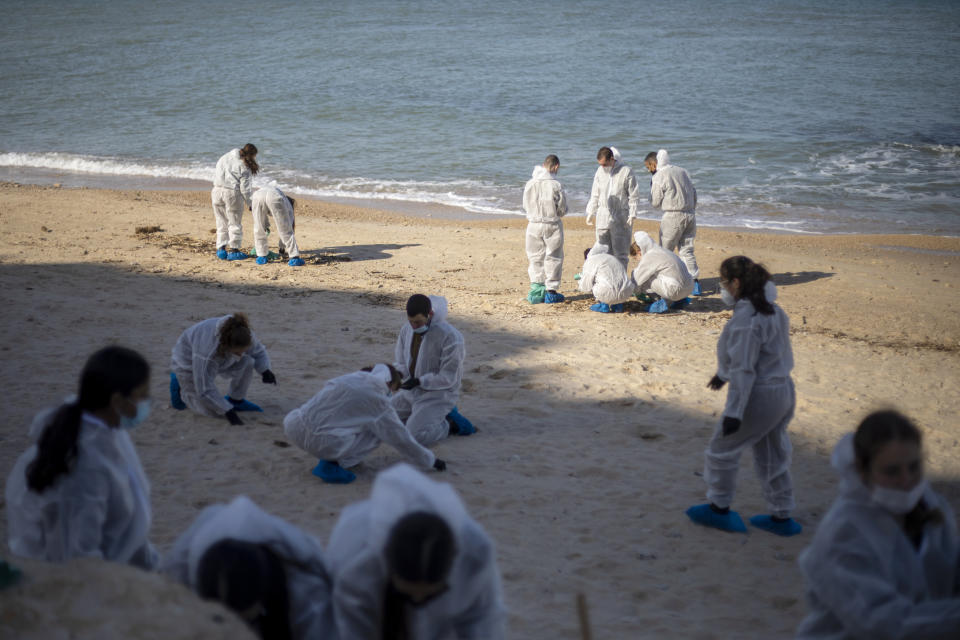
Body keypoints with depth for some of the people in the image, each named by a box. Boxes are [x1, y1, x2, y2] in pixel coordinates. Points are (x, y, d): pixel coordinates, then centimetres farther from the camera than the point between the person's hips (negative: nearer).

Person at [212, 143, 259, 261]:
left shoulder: (224, 158, 14)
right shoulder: (244, 166, -6)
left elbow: (215, 175, 15)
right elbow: (245, 188, -8)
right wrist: (251, 204, 0)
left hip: (217, 191, 6)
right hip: (232, 193, -6)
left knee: (221, 223, 16)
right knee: (235, 223, 7)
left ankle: (221, 248, 15)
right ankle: (233, 250, 8)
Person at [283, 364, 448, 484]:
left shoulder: (352, 377, 17)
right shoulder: (378, 400, -1)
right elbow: (401, 438, 8)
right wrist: (431, 461, 21)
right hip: (315, 440, -8)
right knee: (377, 433, 8)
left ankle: (333, 457, 16)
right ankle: (331, 465, -3)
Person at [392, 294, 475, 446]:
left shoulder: (450, 337, -22)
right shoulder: (407, 329, -2)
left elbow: (448, 378, -18)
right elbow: (400, 361, 11)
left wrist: (419, 381, -27)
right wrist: (398, 373, -12)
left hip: (438, 394, -8)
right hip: (410, 391, 8)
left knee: (414, 436, -25)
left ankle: (450, 424, 1)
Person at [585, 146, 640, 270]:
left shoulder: (626, 172, -7)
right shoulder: (600, 172, 7)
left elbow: (634, 196, -5)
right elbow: (595, 195, 17)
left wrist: (632, 215, -11)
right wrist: (590, 212, 12)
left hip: (620, 220, -5)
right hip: (603, 218, 5)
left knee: (620, 253, -2)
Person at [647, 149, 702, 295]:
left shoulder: (659, 176, -8)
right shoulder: (682, 171, 13)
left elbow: (655, 203, -5)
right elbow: (694, 194, 15)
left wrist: (652, 185, 8)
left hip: (673, 216, -6)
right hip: (690, 214, 6)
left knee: (665, 250, 6)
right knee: (686, 249, 9)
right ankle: (695, 281, -1)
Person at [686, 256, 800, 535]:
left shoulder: (745, 319, -22)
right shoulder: (772, 310, 9)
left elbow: (744, 369, -24)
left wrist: (734, 412, -22)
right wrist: (724, 374, 34)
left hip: (758, 396, -9)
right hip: (783, 390, 9)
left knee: (721, 449, 9)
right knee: (772, 455, 19)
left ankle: (719, 508, 21)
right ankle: (782, 517, 26)